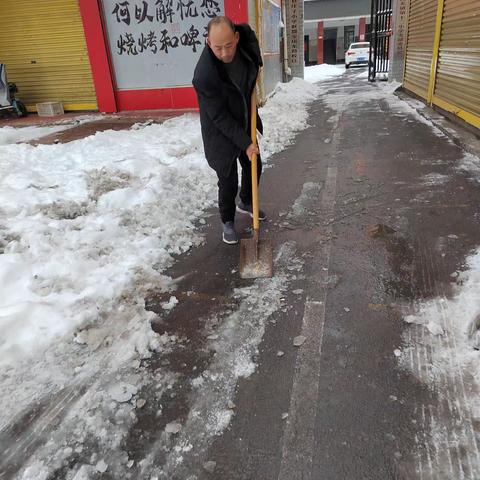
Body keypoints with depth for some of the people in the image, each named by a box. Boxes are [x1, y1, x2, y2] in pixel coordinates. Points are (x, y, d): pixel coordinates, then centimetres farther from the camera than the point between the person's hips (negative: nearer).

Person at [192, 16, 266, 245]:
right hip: (221, 134, -6)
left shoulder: (246, 37, -15)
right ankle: (227, 221, 25)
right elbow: (220, 117, -25)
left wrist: (255, 70, 0)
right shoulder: (204, 76, -31)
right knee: (228, 182, 0)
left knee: (254, 166, 19)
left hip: (245, 124, 7)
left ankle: (246, 202, 46)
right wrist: (245, 142, -23)